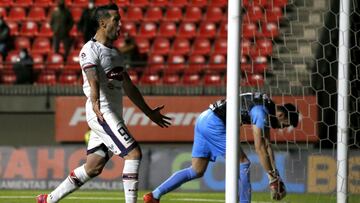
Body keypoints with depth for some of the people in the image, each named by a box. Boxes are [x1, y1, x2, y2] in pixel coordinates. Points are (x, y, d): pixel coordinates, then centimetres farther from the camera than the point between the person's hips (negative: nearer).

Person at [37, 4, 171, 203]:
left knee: (93, 168, 11)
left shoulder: (114, 53, 20)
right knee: (133, 153, -16)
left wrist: (149, 112, 32)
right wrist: (95, 104, -45)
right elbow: (93, 81, -27)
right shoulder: (91, 50, -9)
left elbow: (129, 87, 28)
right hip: (101, 114, -9)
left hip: (113, 116, 9)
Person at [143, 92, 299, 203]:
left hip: (203, 120, 10)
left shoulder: (266, 109, 14)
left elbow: (267, 145, 19)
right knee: (243, 163, -7)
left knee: (197, 171, 9)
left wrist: (275, 173, 16)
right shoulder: (261, 111, -15)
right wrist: (272, 177, -13)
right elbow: (259, 148, -18)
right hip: (214, 123, -10)